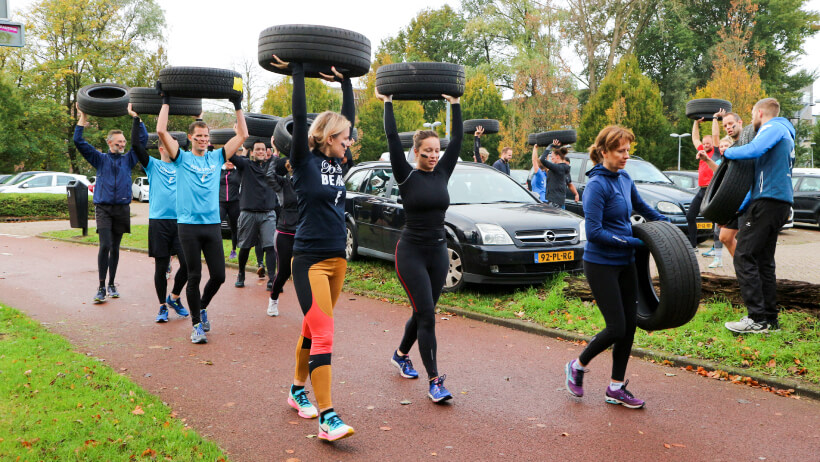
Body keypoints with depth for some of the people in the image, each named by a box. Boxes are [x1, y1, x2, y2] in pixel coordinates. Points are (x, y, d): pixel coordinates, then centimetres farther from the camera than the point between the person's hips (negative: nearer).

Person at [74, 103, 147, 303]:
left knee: (115, 248, 8)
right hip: (103, 208, -2)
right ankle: (101, 287, -9)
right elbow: (79, 142, 4)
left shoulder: (128, 159, 11)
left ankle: (112, 285, 17)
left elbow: (142, 139, 5)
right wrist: (82, 120, 0)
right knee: (104, 246, -13)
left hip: (122, 208, 2)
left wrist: (136, 118, 0)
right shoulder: (100, 159, 8)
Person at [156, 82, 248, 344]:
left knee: (219, 275, 3)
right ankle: (197, 324, 13)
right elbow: (161, 131, -8)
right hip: (188, 225, -3)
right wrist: (166, 102, -2)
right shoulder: (182, 158, 4)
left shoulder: (217, 157, 12)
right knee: (194, 276, 1)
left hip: (212, 224, 3)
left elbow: (243, 135, 10)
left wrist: (237, 106, 9)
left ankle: (202, 307, 31)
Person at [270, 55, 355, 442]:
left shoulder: (336, 161, 10)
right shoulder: (305, 162, -7)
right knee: (323, 335, -11)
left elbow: (349, 114, 16)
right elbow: (300, 118, -15)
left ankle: (298, 390, 34)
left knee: (312, 329, 17)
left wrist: (345, 80, 18)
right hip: (310, 259, -7)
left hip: (337, 258, 7)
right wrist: (297, 72, -10)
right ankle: (327, 418, -9)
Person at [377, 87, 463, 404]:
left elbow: (458, 139, 6)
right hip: (411, 252, -5)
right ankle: (434, 381, -5)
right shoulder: (407, 177, -7)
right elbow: (392, 138, -12)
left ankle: (401, 355, 40)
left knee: (422, 313, 15)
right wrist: (388, 102, -4)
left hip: (438, 252, 6)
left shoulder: (442, 173, 6)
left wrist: (455, 104, 10)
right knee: (427, 315, -9)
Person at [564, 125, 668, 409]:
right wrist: (630, 242, -17)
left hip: (625, 263, 8)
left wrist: (666, 224, 27)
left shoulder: (624, 178, 8)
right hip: (601, 264, -8)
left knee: (630, 324, 7)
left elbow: (641, 207, 28)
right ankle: (577, 366, 19)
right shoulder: (597, 184, -16)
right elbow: (594, 232, -21)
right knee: (616, 328, -7)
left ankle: (616, 388, 20)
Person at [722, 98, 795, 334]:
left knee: (744, 257, -11)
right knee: (763, 261, 12)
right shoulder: (784, 134, 27)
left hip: (768, 200, -10)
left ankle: (758, 318, -13)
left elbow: (754, 150, -26)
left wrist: (727, 152, -7)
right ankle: (770, 318, 14)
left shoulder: (774, 128, -4)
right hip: (781, 201, 10)